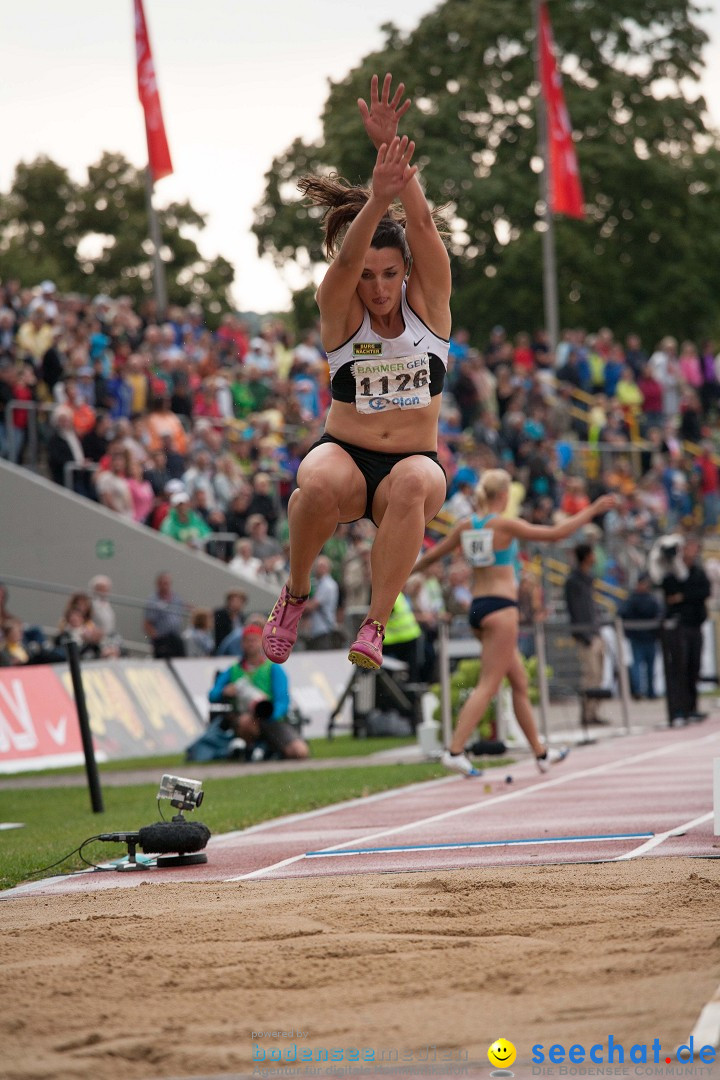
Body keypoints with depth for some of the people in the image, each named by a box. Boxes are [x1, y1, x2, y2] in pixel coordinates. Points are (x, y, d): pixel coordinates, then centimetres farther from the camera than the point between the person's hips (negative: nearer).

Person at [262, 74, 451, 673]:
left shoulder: (428, 301, -1)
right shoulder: (339, 311, -4)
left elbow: (422, 224, -17)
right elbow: (345, 262, -26)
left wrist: (394, 151, -33)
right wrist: (378, 196, -45)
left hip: (414, 461, 1)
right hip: (346, 453, 0)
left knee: (415, 485, -38)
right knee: (322, 486, -37)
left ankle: (376, 624, -34)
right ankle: (296, 594, -10)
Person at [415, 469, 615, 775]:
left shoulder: (465, 526, 7)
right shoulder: (504, 525, -11)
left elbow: (432, 555, 16)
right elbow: (555, 534, -11)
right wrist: (592, 511, -2)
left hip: (477, 609, 8)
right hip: (500, 609, -8)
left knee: (519, 682, 16)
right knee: (488, 686, -8)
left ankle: (540, 752, 22)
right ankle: (455, 751, -18)